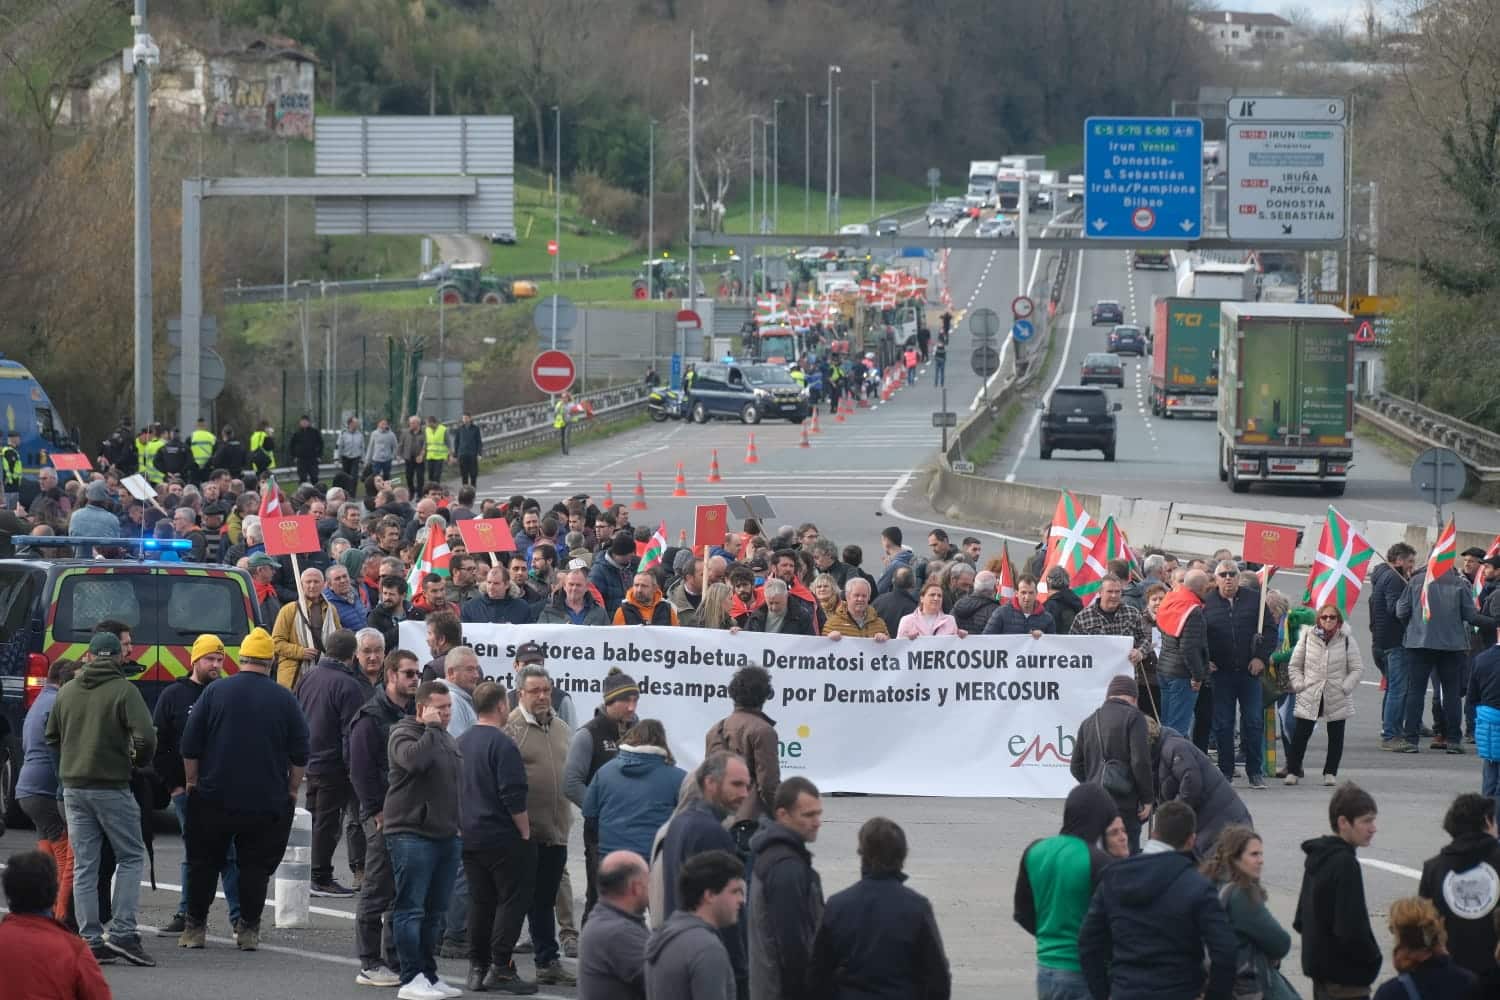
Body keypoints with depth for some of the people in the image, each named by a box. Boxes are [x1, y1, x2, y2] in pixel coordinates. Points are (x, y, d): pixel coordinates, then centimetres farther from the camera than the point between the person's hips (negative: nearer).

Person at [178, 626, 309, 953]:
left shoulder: (214, 692, -3)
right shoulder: (284, 699, -2)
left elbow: (190, 746, 0)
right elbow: (299, 754, 2)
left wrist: (193, 782, 10)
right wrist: (292, 791, 13)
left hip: (214, 799, 0)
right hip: (266, 802, 0)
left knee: (203, 863, 10)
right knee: (255, 865, 7)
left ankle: (194, 926, 11)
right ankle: (248, 930, 4)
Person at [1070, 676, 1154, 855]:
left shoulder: (1089, 722, 15)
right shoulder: (1133, 717, -5)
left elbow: (1076, 766, 17)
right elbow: (1141, 761, -13)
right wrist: (1147, 798, -5)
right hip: (1124, 800, -6)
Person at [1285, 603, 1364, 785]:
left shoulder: (1346, 641, 0)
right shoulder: (1307, 638, 2)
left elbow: (1355, 669, 3)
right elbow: (1294, 666, 8)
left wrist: (1345, 687, -9)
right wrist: (1299, 685, -4)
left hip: (1337, 699, 0)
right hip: (1310, 696, 0)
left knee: (1335, 736, 6)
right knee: (1301, 734, -3)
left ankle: (1330, 772, 17)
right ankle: (1292, 771, 6)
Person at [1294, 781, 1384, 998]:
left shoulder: (1318, 857, 9)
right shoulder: (1345, 864, -20)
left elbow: (1301, 922, 16)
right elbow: (1352, 929, -24)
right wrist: (1373, 958, -8)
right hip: (1346, 978, -10)